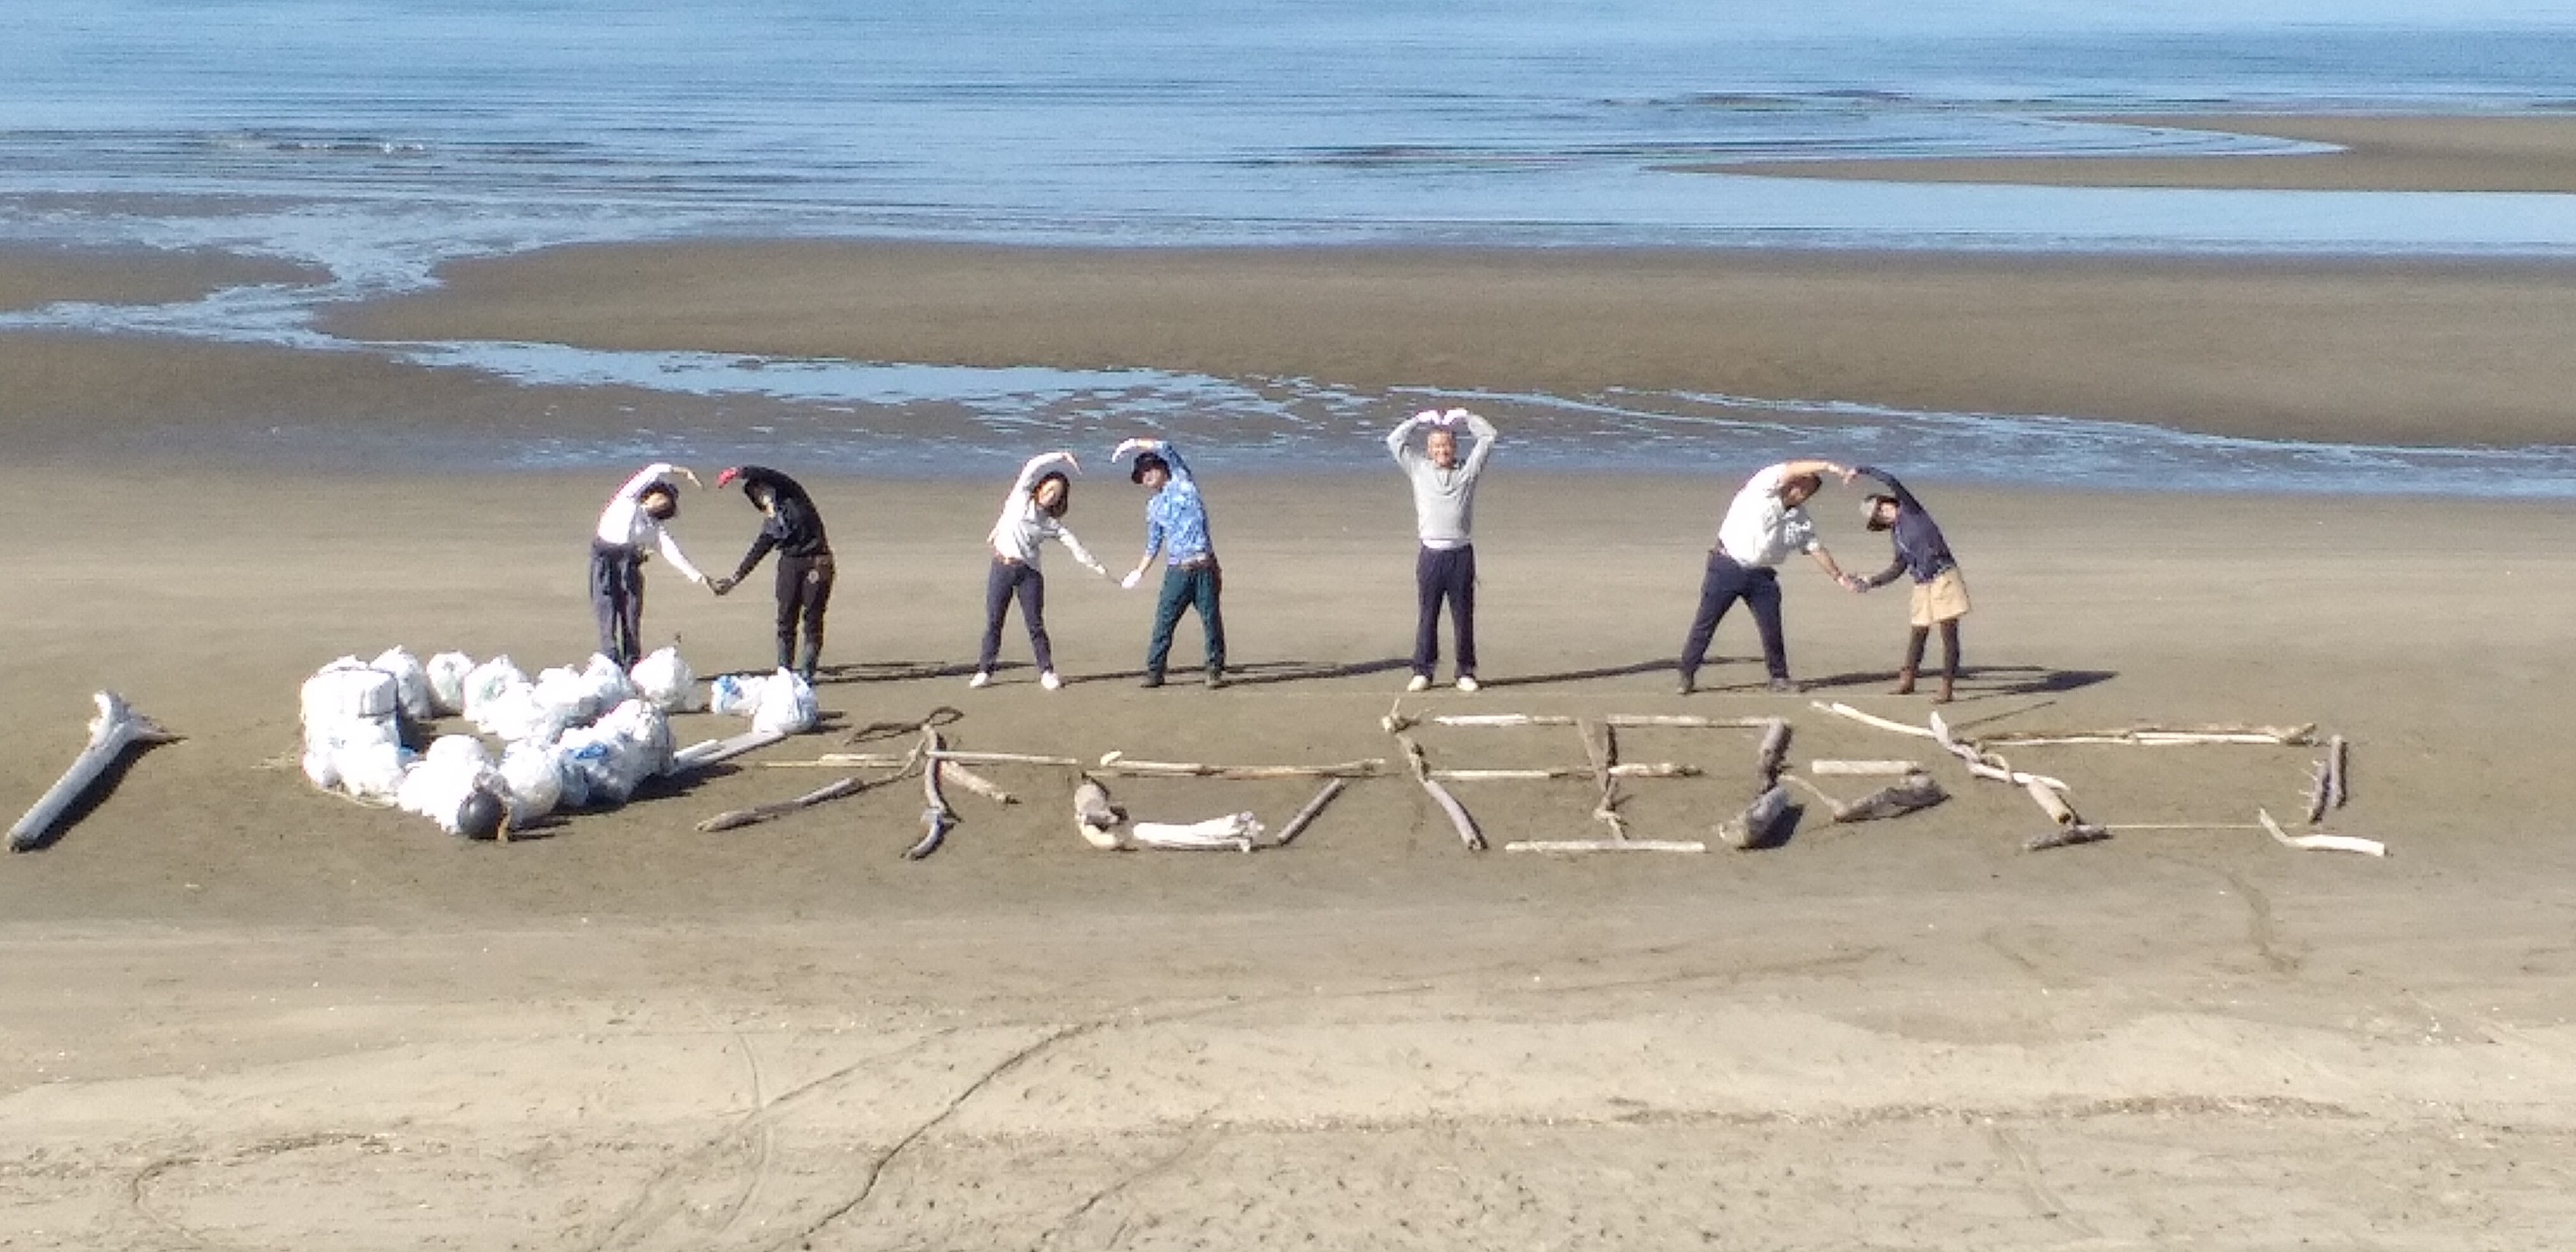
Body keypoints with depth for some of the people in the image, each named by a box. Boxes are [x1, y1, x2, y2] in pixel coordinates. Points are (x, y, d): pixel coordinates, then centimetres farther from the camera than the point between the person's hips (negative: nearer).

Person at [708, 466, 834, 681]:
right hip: (790, 564, 5)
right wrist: (733, 580, 15)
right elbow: (755, 554, 17)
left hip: (817, 563, -5)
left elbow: (770, 475, -11)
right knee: (786, 619, 0)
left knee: (812, 620, -5)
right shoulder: (769, 523, 16)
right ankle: (784, 671, 4)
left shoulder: (792, 496, 3)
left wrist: (739, 471, -14)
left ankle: (806, 671, -3)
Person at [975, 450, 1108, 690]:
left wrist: (1095, 566, 2)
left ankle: (1047, 672, 5)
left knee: (1035, 624, -1)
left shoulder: (1051, 523, 12)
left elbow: (1074, 544, 9)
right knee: (993, 622, 1)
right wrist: (1061, 459, 2)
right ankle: (984, 671, 6)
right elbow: (1034, 466, 0)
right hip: (1002, 567, -1)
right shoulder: (1021, 497, 8)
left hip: (1030, 572, 1)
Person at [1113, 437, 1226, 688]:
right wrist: (1139, 572, 27)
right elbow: (1153, 544, 26)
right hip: (1176, 570, 4)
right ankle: (1154, 672, 0)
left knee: (1211, 620, -2)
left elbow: (1166, 448, -5)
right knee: (1163, 621, -4)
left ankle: (1215, 671, 6)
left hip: (1204, 566, -4)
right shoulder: (1154, 507, 19)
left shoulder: (1184, 483, 7)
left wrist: (1134, 444, 0)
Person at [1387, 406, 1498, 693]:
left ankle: (1466, 672, 9)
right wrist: (1421, 419, 15)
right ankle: (1422, 671, 6)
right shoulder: (1419, 470, 12)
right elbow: (1394, 440, 11)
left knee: (1464, 616, 3)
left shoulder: (1468, 470, 11)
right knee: (1427, 615, 1)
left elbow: (1488, 437, 12)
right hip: (1430, 553, 0)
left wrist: (1463, 417, 16)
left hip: (1462, 553, 0)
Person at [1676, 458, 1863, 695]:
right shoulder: (1764, 488, -10)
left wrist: (1839, 576, 17)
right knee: (1705, 622, -1)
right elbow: (1791, 469, -23)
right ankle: (1687, 674, 7)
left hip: (1762, 576, 5)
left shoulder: (1801, 520, 7)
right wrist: (1830, 467, -31)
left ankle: (1779, 678, 18)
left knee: (1772, 629, 3)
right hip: (1727, 567, -5)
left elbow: (1816, 548, 18)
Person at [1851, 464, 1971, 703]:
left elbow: (1892, 481, -16)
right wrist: (1872, 582, 10)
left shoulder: (1910, 510, -5)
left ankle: (1947, 687, -6)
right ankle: (1907, 681, 26)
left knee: (1948, 632, -6)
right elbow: (1899, 567, 18)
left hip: (1944, 578, -7)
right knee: (1918, 633, 13)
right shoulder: (1895, 533, 12)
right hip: (1923, 586, 7)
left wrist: (1861, 469, -9)